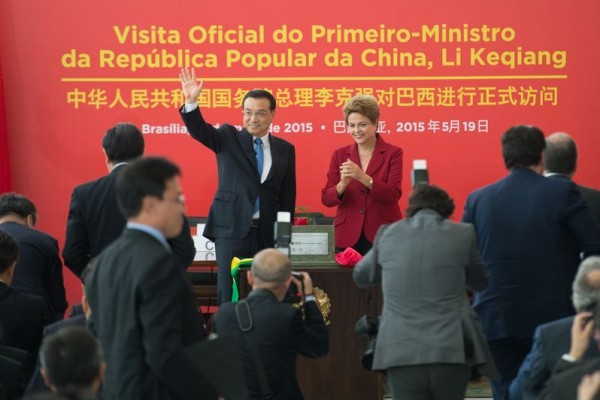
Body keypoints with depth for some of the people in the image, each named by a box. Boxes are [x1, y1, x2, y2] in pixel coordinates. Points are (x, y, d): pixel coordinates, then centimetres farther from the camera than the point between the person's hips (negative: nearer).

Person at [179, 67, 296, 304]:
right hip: (232, 229, -2)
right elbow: (199, 130, -14)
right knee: (230, 296, -1)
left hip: (268, 233, 2)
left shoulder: (285, 149, 9)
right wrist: (191, 102, -33)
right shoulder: (229, 138, 3)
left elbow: (288, 195, 10)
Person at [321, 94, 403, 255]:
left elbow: (393, 194, -12)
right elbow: (326, 199, 2)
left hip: (382, 237, -2)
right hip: (347, 238, 2)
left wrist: (362, 177, -25)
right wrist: (343, 184, -19)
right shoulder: (340, 155, 7)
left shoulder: (392, 153, 0)